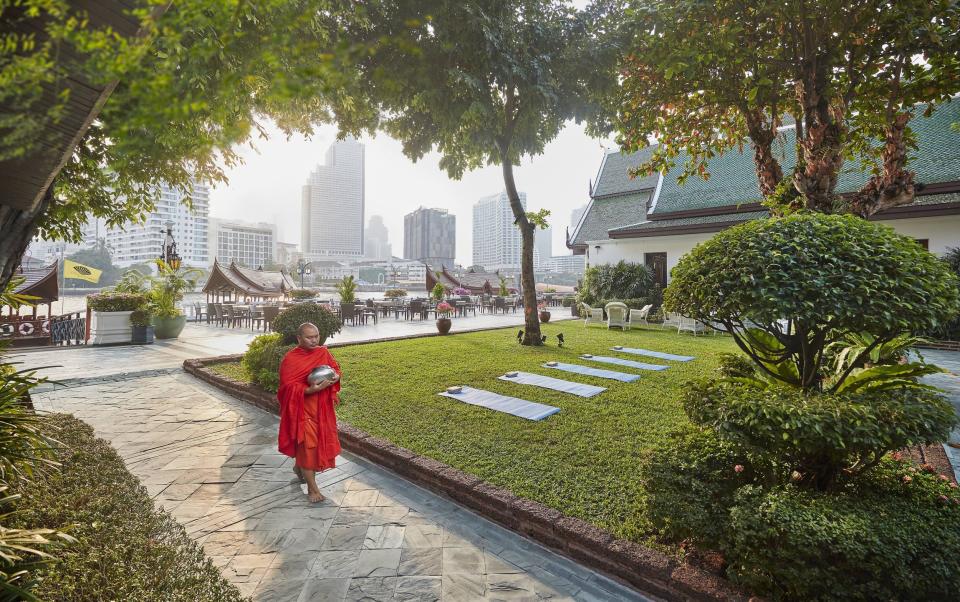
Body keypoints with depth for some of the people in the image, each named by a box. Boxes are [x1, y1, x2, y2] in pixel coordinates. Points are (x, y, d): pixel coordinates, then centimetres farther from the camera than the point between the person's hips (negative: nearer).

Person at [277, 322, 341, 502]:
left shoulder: (323, 352, 1)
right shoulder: (290, 359, -14)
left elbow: (336, 368, 11)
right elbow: (289, 387, -17)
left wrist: (335, 377, -13)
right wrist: (311, 389, -30)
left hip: (322, 407, 5)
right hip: (302, 408, -5)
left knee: (321, 440, 15)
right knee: (307, 444, -4)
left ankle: (299, 467, 44)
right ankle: (312, 488, 9)